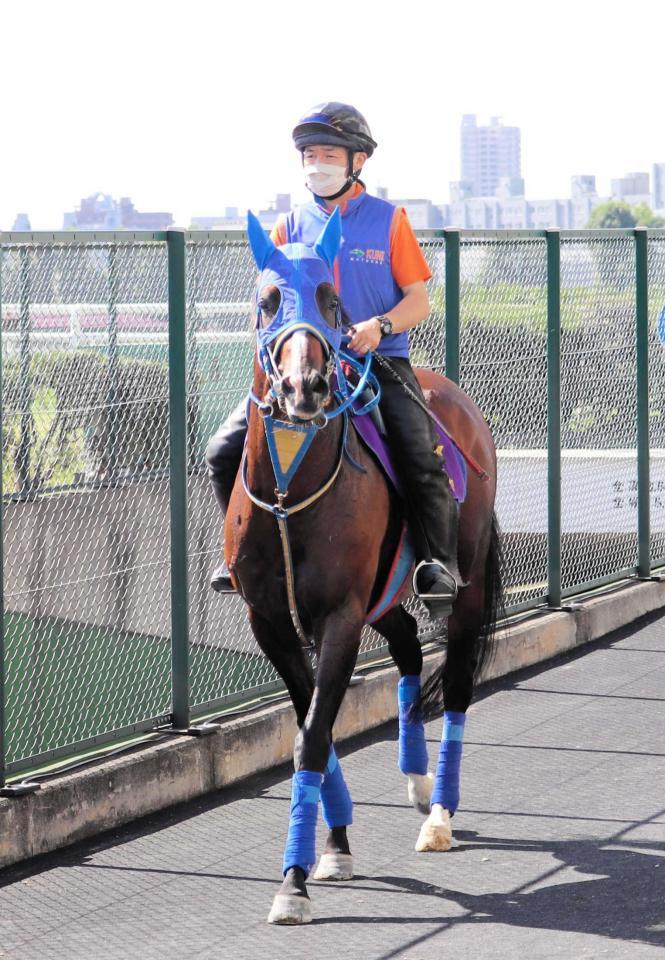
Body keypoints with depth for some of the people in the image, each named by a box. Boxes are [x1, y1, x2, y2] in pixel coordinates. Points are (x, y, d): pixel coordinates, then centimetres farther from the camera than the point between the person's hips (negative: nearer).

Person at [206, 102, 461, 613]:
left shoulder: (389, 221, 4)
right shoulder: (290, 227, 11)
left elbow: (419, 301, 1)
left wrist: (380, 326, -19)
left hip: (380, 360, -3)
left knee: (422, 459, -25)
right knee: (226, 450, -11)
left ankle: (438, 561, -6)